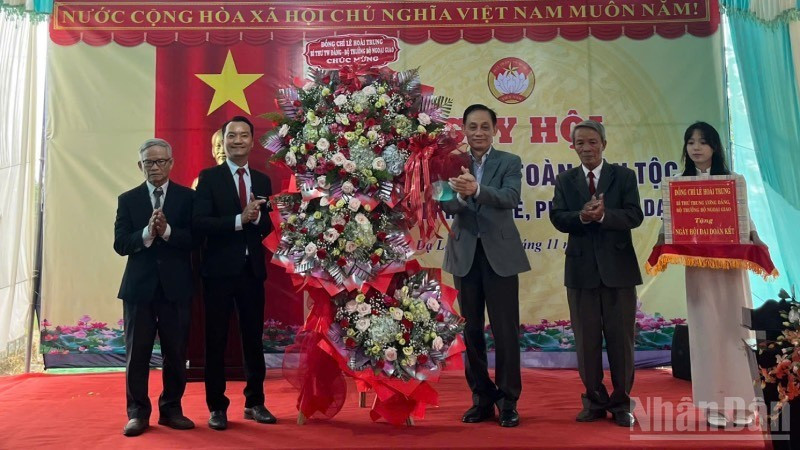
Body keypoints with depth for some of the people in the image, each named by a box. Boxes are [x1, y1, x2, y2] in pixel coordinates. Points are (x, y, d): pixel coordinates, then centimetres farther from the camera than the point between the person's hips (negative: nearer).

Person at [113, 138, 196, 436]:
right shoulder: (128, 199, 7)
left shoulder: (187, 197, 3)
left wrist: (167, 231, -21)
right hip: (139, 285, 1)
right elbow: (120, 244, -3)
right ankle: (138, 412, 19)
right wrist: (147, 233, -19)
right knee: (137, 353, 6)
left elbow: (195, 239, -7)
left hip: (176, 286, 0)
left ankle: (171, 409, 22)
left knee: (176, 352, 7)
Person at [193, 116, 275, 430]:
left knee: (253, 338, 11)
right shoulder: (209, 177, -2)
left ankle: (255, 403, 24)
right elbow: (200, 222, -13)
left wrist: (257, 217, -14)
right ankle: (217, 407, 19)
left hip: (252, 269, 4)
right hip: (219, 269, -3)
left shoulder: (262, 180, 10)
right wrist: (239, 219, -22)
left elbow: (269, 226, 8)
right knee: (216, 340, 6)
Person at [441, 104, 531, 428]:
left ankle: (508, 401, 17)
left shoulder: (510, 162, 1)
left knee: (506, 331, 2)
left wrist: (476, 189, -35)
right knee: (472, 331, 10)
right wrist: (460, 194, -31)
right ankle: (482, 398, 25)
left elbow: (511, 198, -17)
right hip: (465, 255, 2)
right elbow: (445, 205, -9)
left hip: (500, 255, -2)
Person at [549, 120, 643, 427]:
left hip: (618, 267, -1)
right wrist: (582, 216, -23)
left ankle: (621, 403, 20)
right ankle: (594, 401, 22)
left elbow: (635, 216, -8)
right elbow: (557, 218, -4)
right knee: (586, 339, 8)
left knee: (621, 338, 6)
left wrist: (603, 215, -24)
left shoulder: (624, 176, 4)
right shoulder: (564, 180, 8)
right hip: (581, 269, 1)